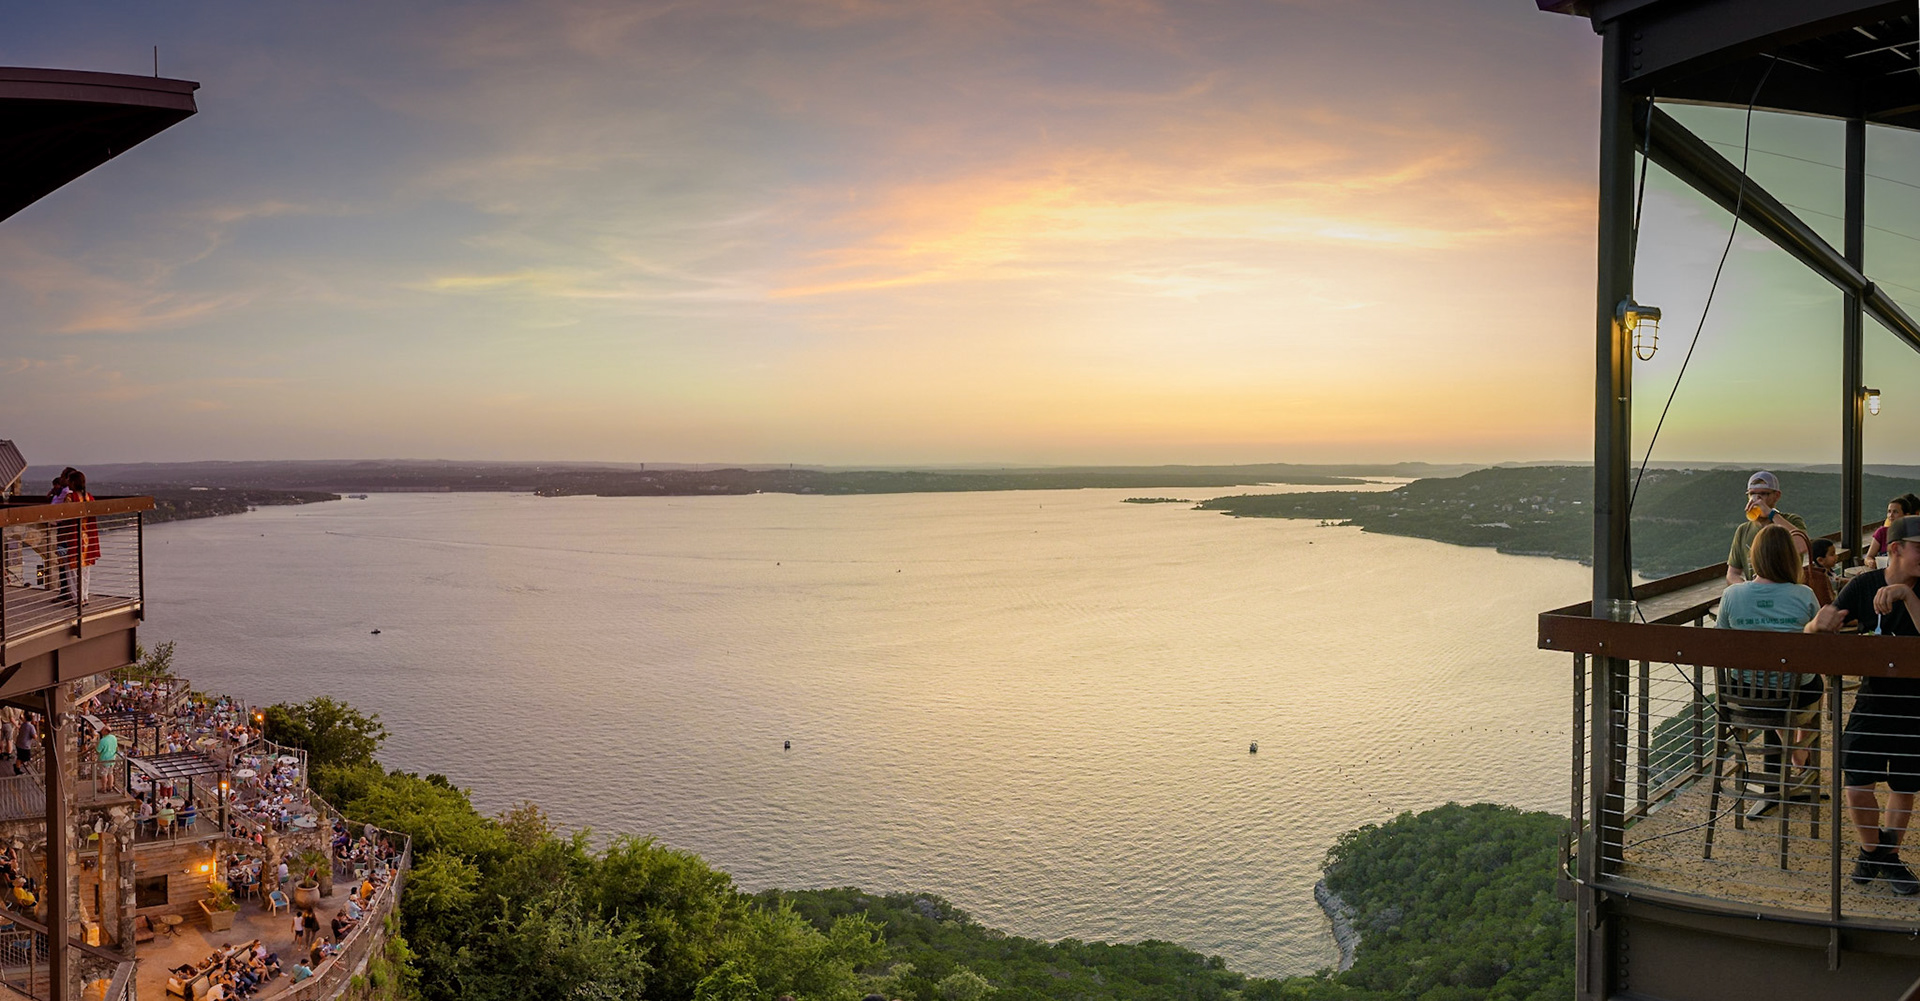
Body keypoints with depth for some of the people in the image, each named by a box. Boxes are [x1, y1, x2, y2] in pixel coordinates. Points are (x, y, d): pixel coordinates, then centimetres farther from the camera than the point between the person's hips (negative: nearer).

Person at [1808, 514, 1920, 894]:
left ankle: (1889, 856, 35)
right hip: (1872, 698, 0)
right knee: (1857, 788, -5)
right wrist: (1821, 623, -29)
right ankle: (1872, 850, 23)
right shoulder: (1863, 585, -6)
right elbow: (1810, 634, -6)